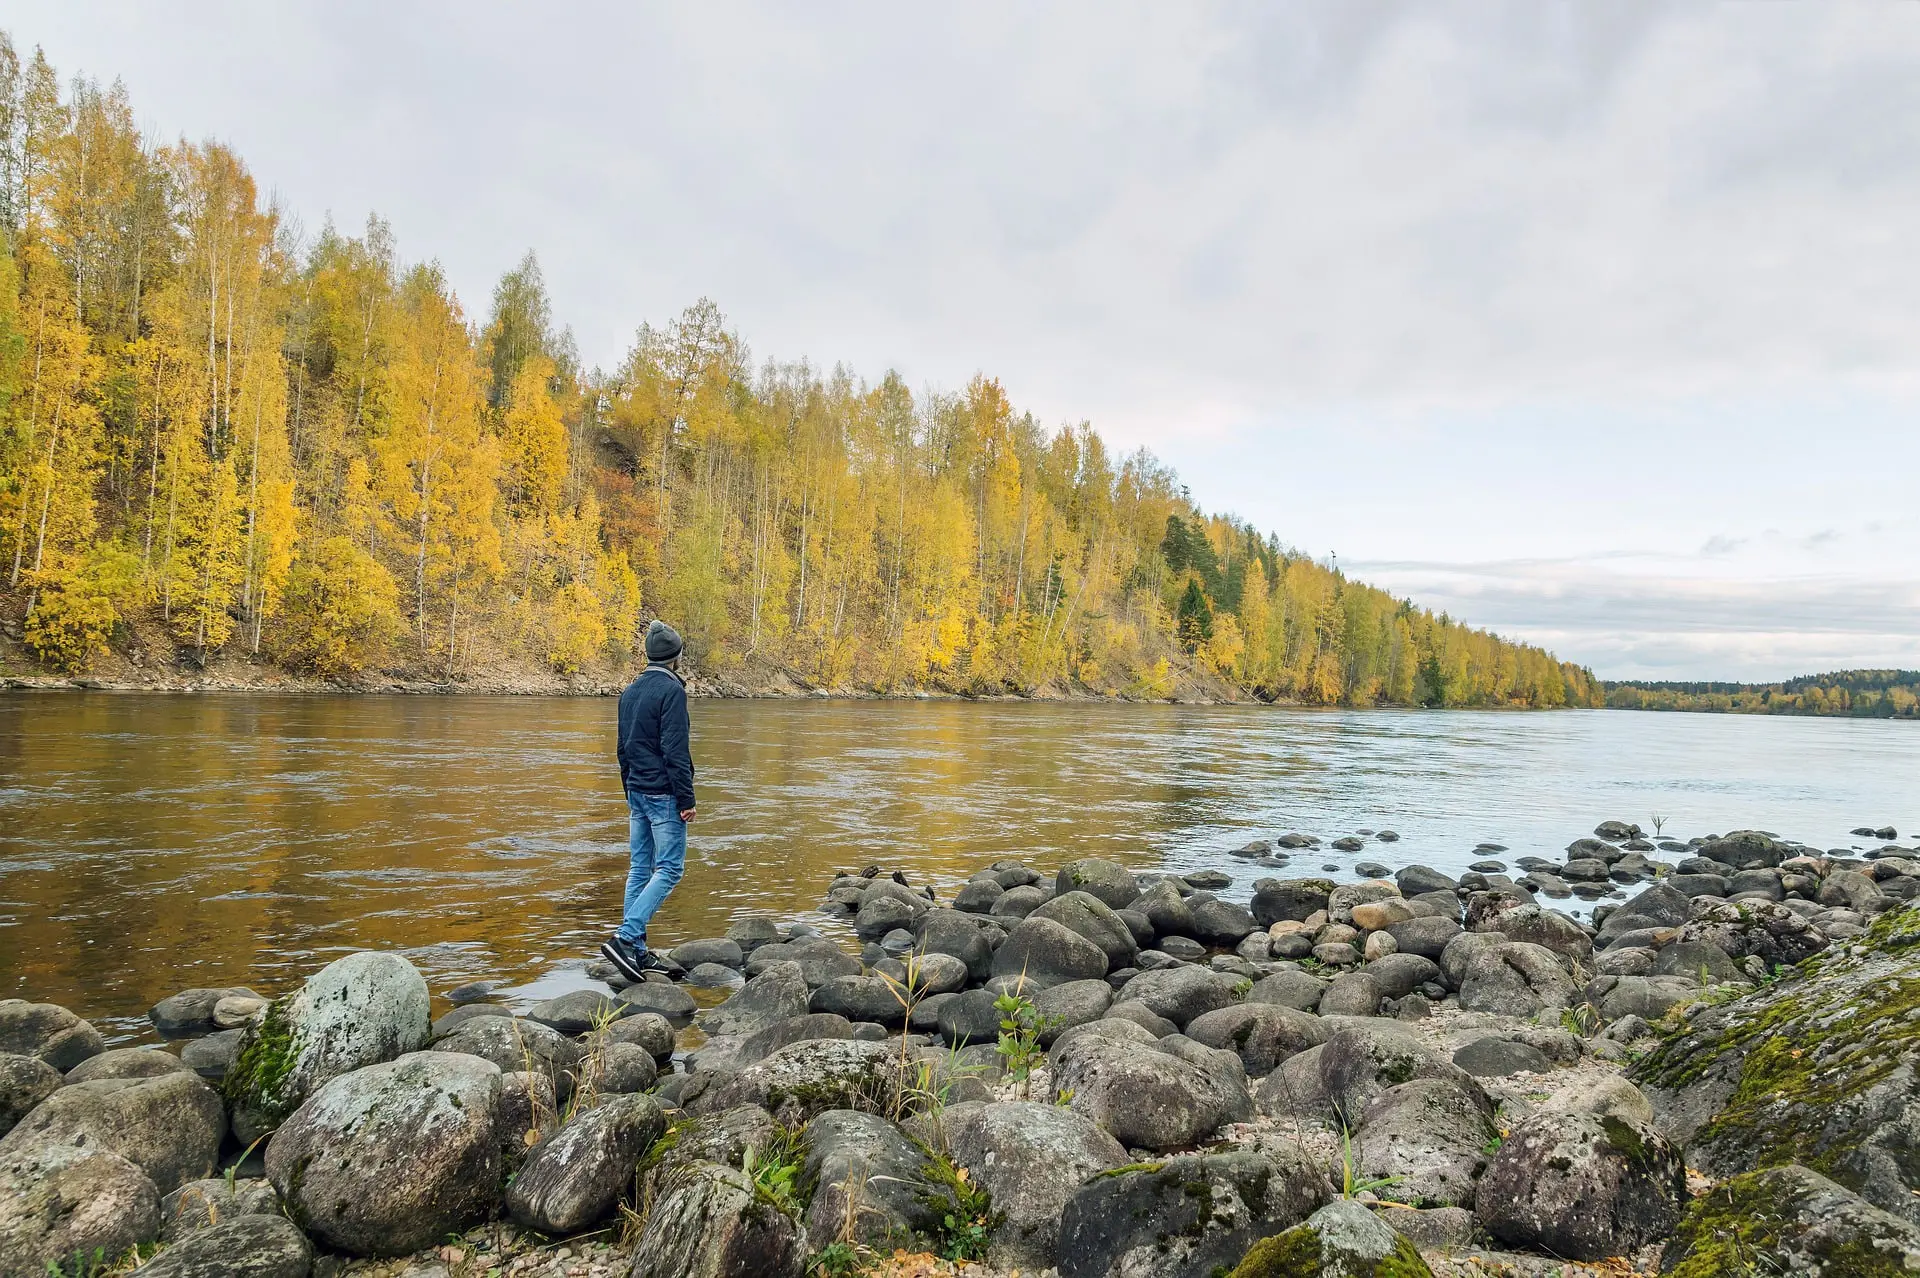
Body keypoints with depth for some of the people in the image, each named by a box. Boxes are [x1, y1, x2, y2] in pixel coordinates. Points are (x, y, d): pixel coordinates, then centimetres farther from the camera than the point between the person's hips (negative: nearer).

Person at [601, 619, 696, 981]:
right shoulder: (671, 690, -14)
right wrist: (687, 799, -14)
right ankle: (625, 938, -14)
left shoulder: (630, 691, 13)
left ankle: (637, 951, 13)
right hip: (664, 794, -8)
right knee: (669, 868, -4)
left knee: (640, 868, 10)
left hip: (637, 792, 9)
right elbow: (675, 751, -18)